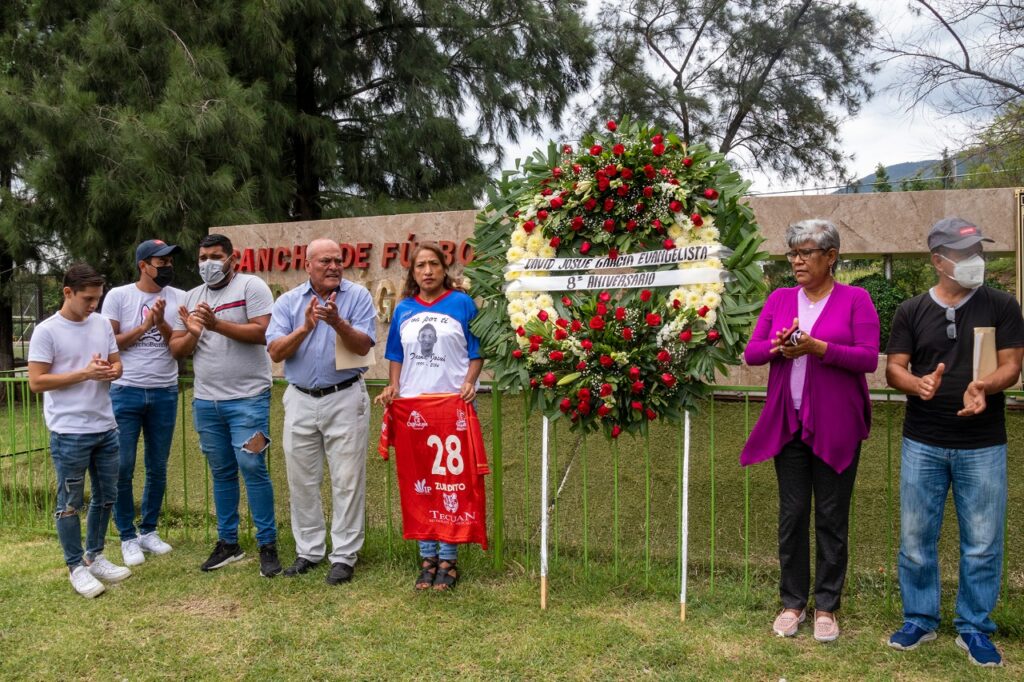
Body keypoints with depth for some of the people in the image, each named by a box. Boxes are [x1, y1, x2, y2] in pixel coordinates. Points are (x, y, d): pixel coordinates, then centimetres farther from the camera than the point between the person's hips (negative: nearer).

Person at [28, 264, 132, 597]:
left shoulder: (102, 324, 6)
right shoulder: (47, 331, -10)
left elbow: (116, 363, 14)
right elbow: (36, 382, -13)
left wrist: (111, 371, -10)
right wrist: (85, 373, -20)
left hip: (106, 428, 6)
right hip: (69, 433, -6)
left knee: (106, 497, 15)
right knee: (70, 503, 6)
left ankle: (94, 556, 32)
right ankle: (77, 567, 18)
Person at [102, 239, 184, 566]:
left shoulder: (178, 298, 3)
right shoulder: (118, 296, -2)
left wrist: (161, 323, -16)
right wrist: (145, 326, -13)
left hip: (165, 393, 2)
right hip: (126, 392, -2)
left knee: (158, 469, 11)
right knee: (122, 469, 1)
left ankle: (149, 530, 26)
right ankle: (128, 537, 15)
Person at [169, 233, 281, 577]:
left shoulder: (251, 286, -4)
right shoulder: (192, 297, 14)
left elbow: (262, 332, -15)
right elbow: (176, 349, 11)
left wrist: (216, 324, -20)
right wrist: (193, 333, -9)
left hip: (247, 398, -6)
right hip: (205, 401, 6)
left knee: (252, 468, -7)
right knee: (222, 472, 13)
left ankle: (267, 545, 3)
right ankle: (228, 543, 23)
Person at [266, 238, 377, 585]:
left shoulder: (358, 296, -2)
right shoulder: (288, 301, 5)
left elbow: (364, 346, -12)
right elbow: (275, 352, -4)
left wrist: (338, 323, -27)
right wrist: (306, 328, -18)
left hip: (345, 398, -3)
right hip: (300, 400, 3)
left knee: (347, 481, 0)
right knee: (302, 481, 10)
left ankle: (344, 556, 10)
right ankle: (308, 551, 24)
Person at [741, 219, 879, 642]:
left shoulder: (855, 300, -2)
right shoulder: (779, 299, 8)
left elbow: (869, 358, -10)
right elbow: (751, 352, 4)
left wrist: (818, 347, -23)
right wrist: (778, 347, -17)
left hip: (836, 427, -3)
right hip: (788, 424, 3)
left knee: (832, 516, 6)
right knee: (792, 514, 7)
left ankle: (826, 607, 19)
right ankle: (792, 603, 20)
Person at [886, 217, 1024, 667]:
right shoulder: (911, 311, 4)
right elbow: (894, 369, 1)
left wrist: (986, 386, -25)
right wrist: (919, 384, -21)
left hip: (983, 445, -1)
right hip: (922, 444, 1)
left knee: (982, 543, 6)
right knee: (916, 538, 8)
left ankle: (974, 627, 22)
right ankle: (919, 619, 24)